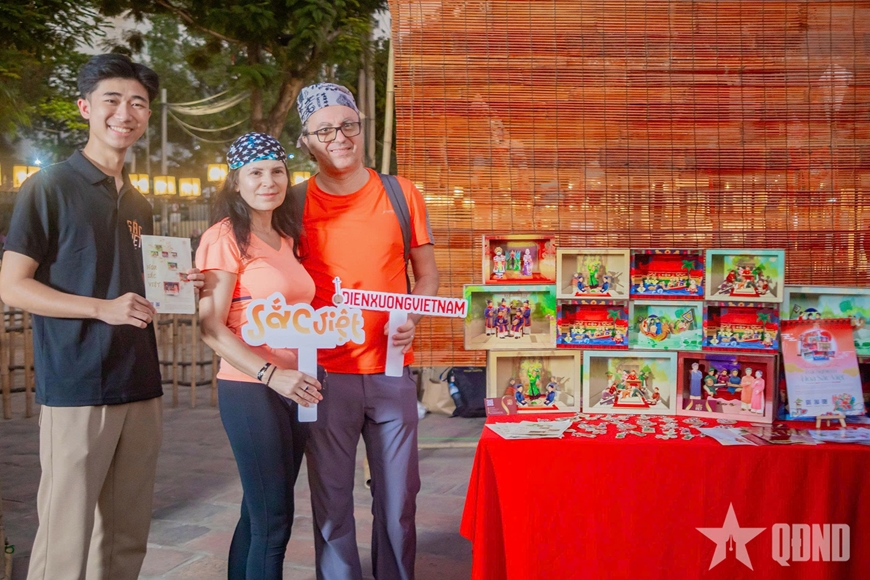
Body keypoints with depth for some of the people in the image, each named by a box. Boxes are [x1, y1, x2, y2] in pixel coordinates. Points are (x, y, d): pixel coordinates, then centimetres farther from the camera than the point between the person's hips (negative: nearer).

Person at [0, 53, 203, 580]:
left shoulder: (140, 204, 17)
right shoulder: (50, 187, -3)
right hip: (76, 390, -6)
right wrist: (103, 309, -19)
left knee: (128, 536, 12)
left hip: (141, 387, 6)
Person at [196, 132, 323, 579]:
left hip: (293, 390, 7)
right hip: (250, 391, -7)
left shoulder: (285, 237, 14)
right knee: (273, 517, -4)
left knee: (259, 514, 13)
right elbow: (211, 327, -14)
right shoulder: (226, 237, -8)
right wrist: (271, 374, -22)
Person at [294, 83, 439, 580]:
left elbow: (428, 275, 10)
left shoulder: (402, 195, 5)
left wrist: (412, 320, -8)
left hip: (391, 370, 1)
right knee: (331, 500, 6)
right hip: (325, 373, -1)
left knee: (399, 497, 9)